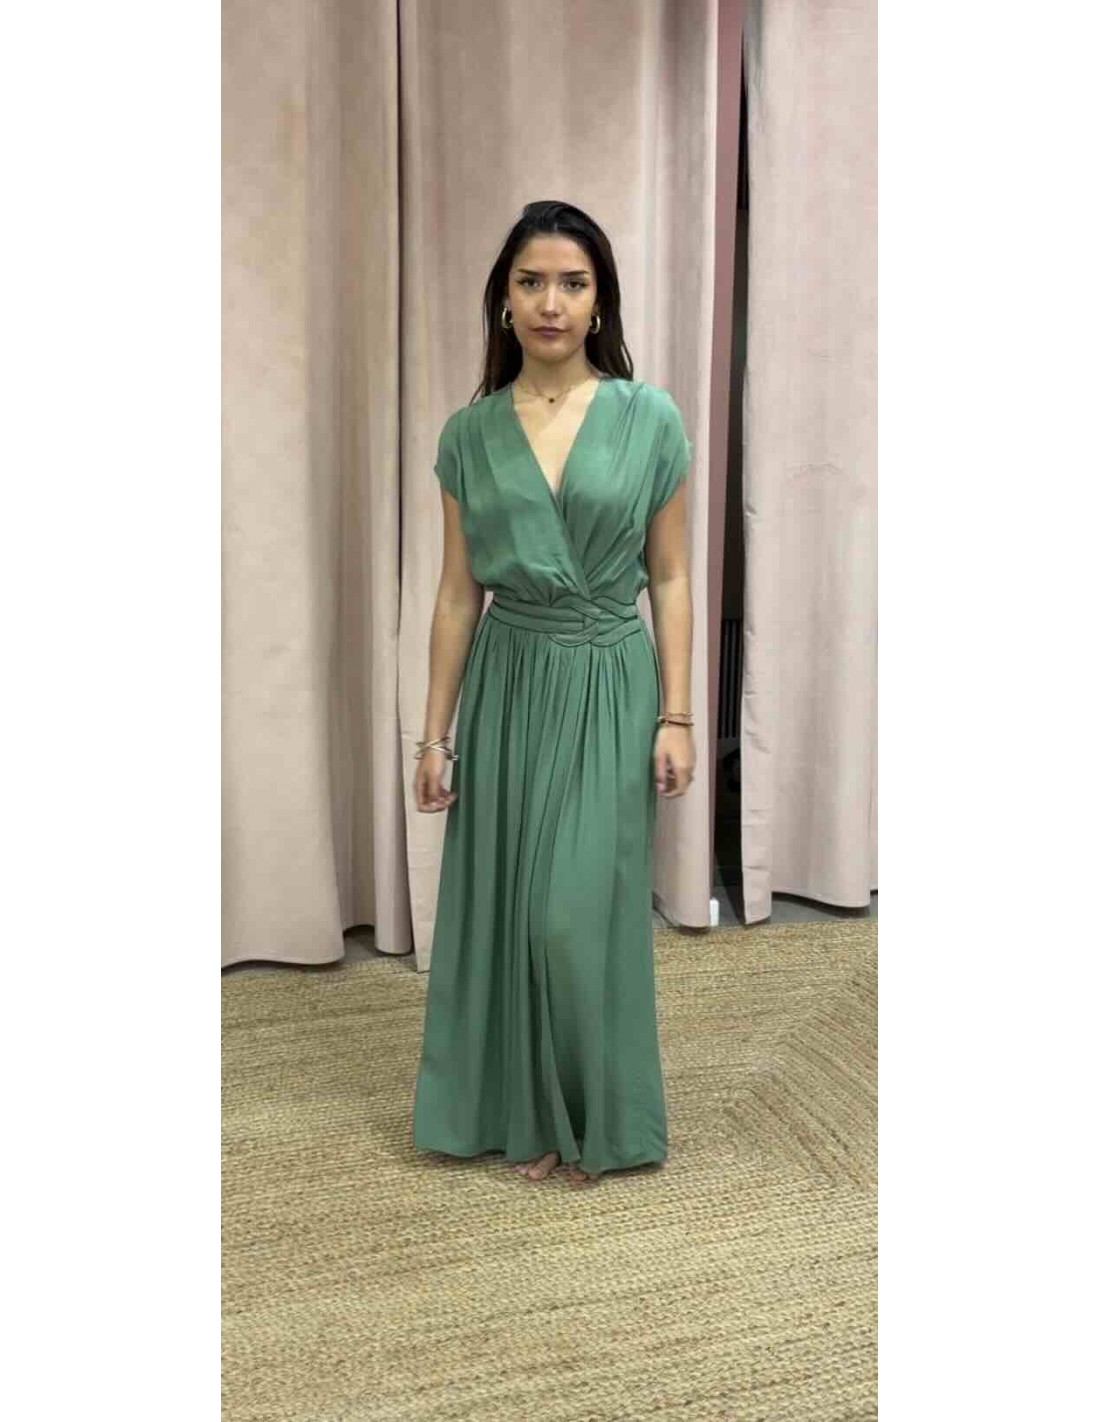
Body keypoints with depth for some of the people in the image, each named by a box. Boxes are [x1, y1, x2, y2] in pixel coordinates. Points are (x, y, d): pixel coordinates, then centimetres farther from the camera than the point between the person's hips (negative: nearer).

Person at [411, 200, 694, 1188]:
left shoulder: (650, 419, -4)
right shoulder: (469, 432, 2)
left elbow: (671, 579, -1)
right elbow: (457, 593, 4)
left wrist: (677, 716, -6)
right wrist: (435, 733, 3)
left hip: (609, 688, -2)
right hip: (508, 687, 3)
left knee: (580, 915, -1)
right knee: (505, 907, 8)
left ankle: (595, 1119, 23)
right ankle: (526, 1112, 29)